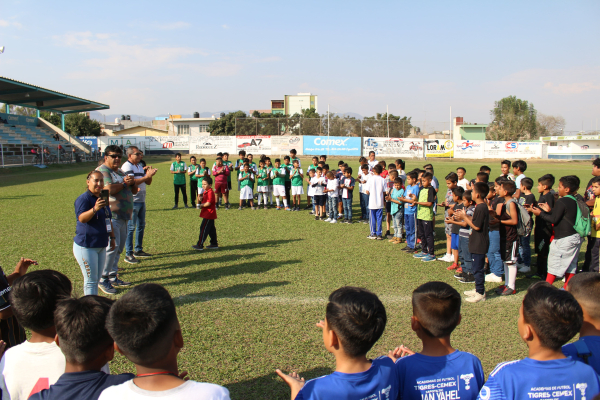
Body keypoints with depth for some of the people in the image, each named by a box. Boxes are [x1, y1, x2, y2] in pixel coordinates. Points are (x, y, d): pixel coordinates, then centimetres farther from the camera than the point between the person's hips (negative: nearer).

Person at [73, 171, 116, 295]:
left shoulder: (103, 198, 13)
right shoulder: (83, 198, -12)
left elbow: (108, 219, 24)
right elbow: (81, 218, -29)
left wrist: (112, 237, 23)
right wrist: (95, 209, -45)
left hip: (101, 246, 8)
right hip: (86, 246, -8)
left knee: (97, 279, 14)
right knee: (91, 280, -4)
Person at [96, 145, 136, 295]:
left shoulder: (120, 172, 20)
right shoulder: (102, 171, -7)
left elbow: (134, 190, 20)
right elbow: (110, 189, -24)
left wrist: (132, 183, -1)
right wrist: (124, 183, -8)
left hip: (122, 216, 9)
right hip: (111, 216, -9)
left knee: (118, 247, 12)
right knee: (112, 246, -12)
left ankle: (113, 277, 21)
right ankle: (102, 279, -3)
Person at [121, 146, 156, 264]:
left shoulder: (140, 165, 15)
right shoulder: (127, 166, -10)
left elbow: (148, 183, 14)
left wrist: (149, 174, -5)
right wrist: (147, 176, -23)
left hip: (141, 201, 8)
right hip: (132, 202, -8)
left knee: (141, 226, 14)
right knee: (130, 227, -4)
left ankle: (138, 250, 25)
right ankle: (128, 254, 1)